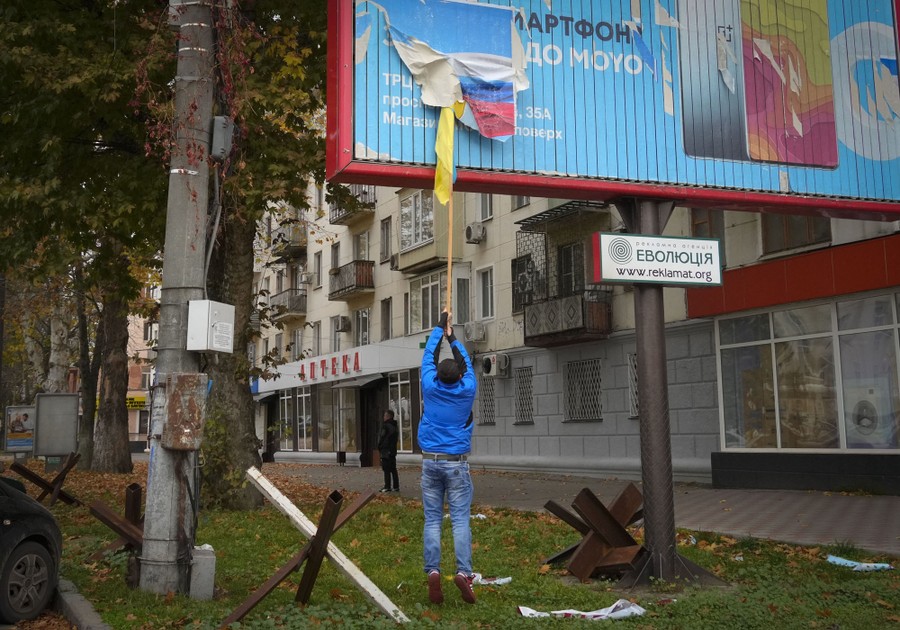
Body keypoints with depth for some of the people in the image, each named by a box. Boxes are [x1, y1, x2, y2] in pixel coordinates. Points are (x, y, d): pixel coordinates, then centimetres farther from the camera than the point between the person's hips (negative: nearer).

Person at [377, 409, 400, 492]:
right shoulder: (395, 426, 13)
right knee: (393, 469, 10)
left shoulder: (385, 426, -15)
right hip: (393, 450, 9)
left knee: (386, 470, -6)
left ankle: (387, 487, -7)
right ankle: (396, 486, 11)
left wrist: (379, 447, 0)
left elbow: (382, 438, -13)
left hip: (386, 450, -9)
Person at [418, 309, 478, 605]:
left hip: (430, 462, 1)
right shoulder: (467, 391, -3)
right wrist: (453, 338, 28)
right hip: (457, 464, -1)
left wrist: (439, 328, 25)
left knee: (432, 521, 2)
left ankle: (433, 572, -7)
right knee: (460, 520, -2)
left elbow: (429, 356, 14)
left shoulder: (430, 388, -2)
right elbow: (467, 362, 15)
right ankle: (463, 572, -14)